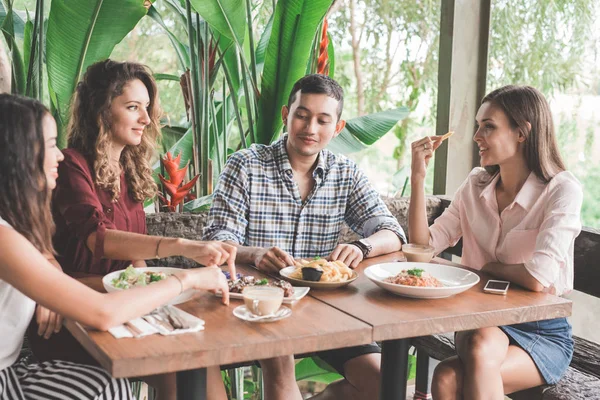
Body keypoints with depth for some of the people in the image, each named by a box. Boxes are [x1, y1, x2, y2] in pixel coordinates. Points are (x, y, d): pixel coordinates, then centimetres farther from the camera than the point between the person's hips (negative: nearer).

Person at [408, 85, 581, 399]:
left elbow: (538, 279, -26)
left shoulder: (562, 190, -14)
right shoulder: (476, 185, 4)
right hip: (482, 323, 4)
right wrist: (418, 176, -8)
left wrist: (488, 267, -7)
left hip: (543, 334, -4)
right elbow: (423, 245, -1)